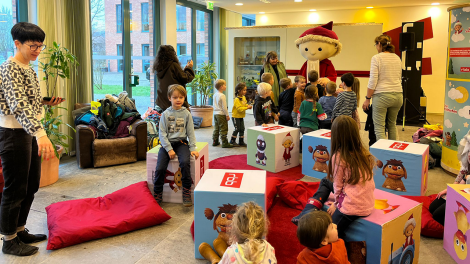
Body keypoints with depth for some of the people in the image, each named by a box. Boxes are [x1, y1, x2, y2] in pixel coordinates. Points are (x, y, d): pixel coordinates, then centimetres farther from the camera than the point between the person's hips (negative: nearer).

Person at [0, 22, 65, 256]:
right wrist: (40, 133, -41)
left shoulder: (28, 69, 13)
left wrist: (46, 102, 8)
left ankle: (20, 231, 31)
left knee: (31, 186, 16)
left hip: (30, 132, 9)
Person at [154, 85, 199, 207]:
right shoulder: (165, 114, 3)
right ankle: (157, 194, 4)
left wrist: (193, 148, -4)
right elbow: (162, 133, -1)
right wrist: (169, 149, -11)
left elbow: (190, 132, 7)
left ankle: (187, 191, -13)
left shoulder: (186, 114, 5)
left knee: (185, 162, -29)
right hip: (167, 143, 0)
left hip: (181, 142, 0)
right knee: (160, 168, -16)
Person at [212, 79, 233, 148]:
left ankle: (215, 141, 20)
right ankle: (224, 143, -1)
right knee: (223, 129, -4)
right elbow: (224, 107, -17)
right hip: (221, 114, -8)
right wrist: (227, 115, -10)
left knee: (216, 128, 15)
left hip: (215, 114, 9)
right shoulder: (222, 96, -17)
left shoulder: (215, 95, 8)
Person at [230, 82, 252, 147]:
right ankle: (232, 141, 13)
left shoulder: (244, 97, 6)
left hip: (241, 117, 8)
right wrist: (247, 108, -27)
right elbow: (239, 108, -26)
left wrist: (248, 105, -1)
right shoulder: (237, 99, -21)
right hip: (236, 117, -8)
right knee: (237, 129, -3)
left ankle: (241, 142, 18)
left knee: (242, 129, 9)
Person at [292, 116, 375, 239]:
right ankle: (307, 214, 17)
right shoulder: (364, 153, 2)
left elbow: (338, 185, -6)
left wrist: (336, 203, 11)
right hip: (368, 203, 8)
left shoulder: (338, 157, -16)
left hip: (353, 206, -8)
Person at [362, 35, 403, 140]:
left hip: (382, 95, -6)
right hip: (398, 95, 7)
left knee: (379, 128, -2)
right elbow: (399, 78, 20)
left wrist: (367, 98, -5)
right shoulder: (397, 58, 12)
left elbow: (373, 81, -11)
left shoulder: (376, 58, -7)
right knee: (392, 125, 20)